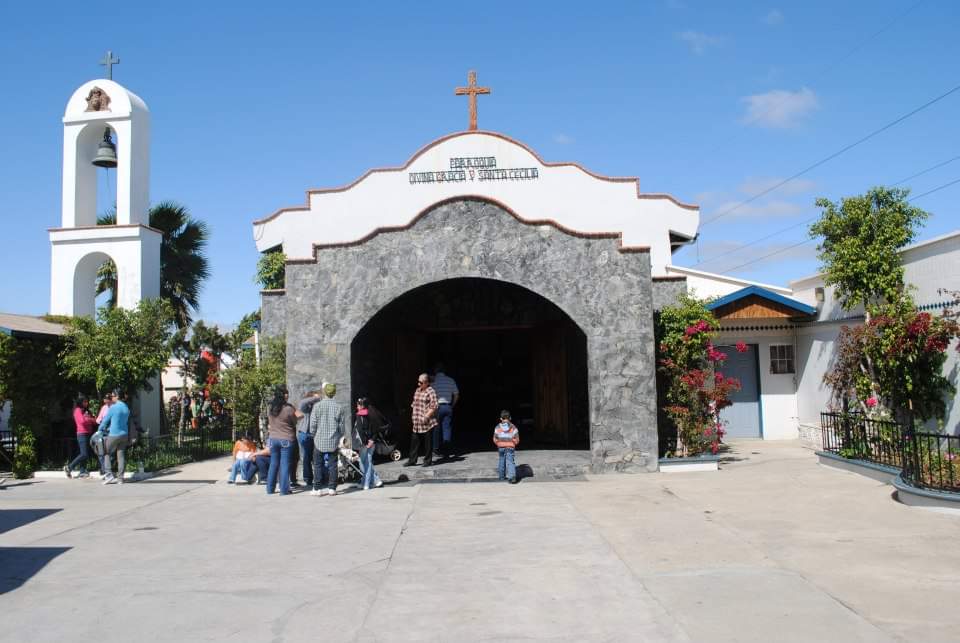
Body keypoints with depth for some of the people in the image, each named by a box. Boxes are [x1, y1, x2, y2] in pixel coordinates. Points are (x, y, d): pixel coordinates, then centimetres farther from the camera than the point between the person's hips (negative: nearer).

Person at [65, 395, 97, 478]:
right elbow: (82, 421, -18)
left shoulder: (87, 411, 19)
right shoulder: (78, 410, -4)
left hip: (88, 434, 8)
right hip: (82, 434, -8)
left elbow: (93, 422, 16)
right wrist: (91, 419, -5)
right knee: (84, 454, -13)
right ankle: (69, 467, -5)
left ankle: (82, 472, 4)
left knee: (86, 454, 4)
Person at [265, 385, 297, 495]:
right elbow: (295, 422, -3)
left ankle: (270, 489, 17)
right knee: (285, 464, 1)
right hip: (286, 440, -4)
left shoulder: (270, 408, -1)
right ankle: (284, 489, 2)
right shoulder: (289, 409, -16)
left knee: (273, 464, 13)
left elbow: (269, 423, 10)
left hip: (273, 439, 4)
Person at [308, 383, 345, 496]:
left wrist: (313, 435, 11)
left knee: (318, 465, 7)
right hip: (333, 441, 1)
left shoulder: (317, 406, -7)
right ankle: (332, 488, 8)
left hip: (320, 441, -1)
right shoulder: (338, 407, -2)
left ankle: (317, 488, 7)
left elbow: (313, 424, -6)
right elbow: (341, 425, 3)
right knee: (332, 465, 7)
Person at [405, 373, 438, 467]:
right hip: (417, 423, 7)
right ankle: (412, 460, 15)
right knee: (414, 441, 8)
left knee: (427, 442, 3)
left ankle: (428, 460, 13)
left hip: (427, 423, -7)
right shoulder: (417, 391, 13)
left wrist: (426, 417, -19)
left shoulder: (431, 392, -11)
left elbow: (433, 407, -15)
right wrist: (413, 413, 14)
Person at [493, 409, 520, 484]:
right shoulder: (513, 427, -5)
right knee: (510, 462, -7)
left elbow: (495, 439, 0)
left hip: (501, 447, 2)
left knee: (501, 461, 18)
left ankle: (501, 476, 27)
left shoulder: (497, 427, -3)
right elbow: (516, 439, -3)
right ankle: (512, 477, -22)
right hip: (510, 447, -2)